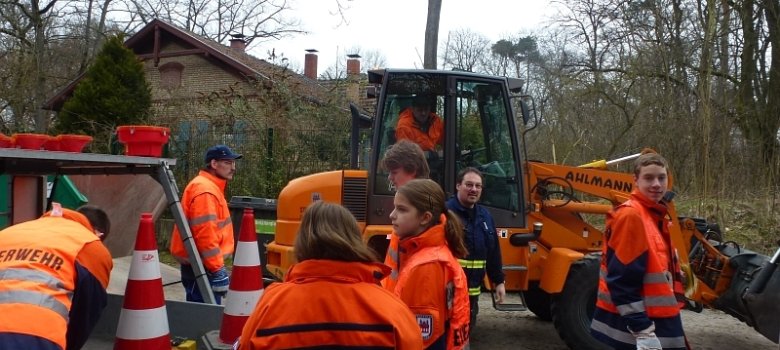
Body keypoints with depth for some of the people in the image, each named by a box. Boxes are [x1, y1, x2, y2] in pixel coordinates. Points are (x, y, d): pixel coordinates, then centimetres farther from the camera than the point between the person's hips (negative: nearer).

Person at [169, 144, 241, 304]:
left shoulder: (210, 186, 16)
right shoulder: (205, 190, -17)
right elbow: (205, 233, -23)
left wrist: (216, 265, 23)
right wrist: (217, 268, -21)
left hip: (200, 264, 10)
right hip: (201, 267, -10)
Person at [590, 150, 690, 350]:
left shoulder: (656, 215, 12)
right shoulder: (630, 216, -18)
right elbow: (621, 280, -22)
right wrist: (643, 331, -23)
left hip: (656, 320, 10)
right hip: (628, 328, -10)